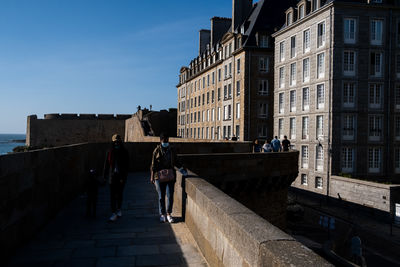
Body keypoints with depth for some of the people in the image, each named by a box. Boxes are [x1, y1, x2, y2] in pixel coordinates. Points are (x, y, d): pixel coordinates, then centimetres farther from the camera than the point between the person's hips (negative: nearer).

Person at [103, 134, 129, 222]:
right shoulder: (110, 152, 4)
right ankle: (114, 213, 0)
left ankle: (119, 209, 31)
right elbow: (106, 164, 7)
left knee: (119, 194, 11)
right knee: (112, 195, -2)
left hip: (121, 176, -1)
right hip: (112, 175, 1)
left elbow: (126, 166, -5)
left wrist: (123, 177, -12)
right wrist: (105, 176, 5)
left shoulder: (124, 152, -2)